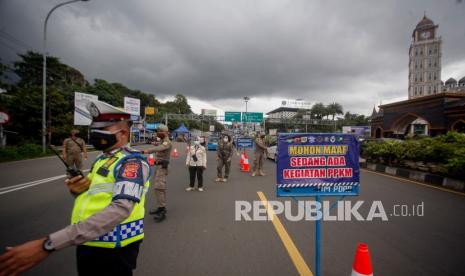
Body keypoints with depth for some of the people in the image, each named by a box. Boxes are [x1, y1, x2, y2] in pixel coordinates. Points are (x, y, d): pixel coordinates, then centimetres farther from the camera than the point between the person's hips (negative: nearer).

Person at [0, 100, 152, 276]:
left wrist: (48, 244, -35)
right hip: (87, 244, 8)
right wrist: (77, 191, -6)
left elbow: (121, 208, -34)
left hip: (113, 251, -7)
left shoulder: (133, 162, -20)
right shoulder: (102, 159, 9)